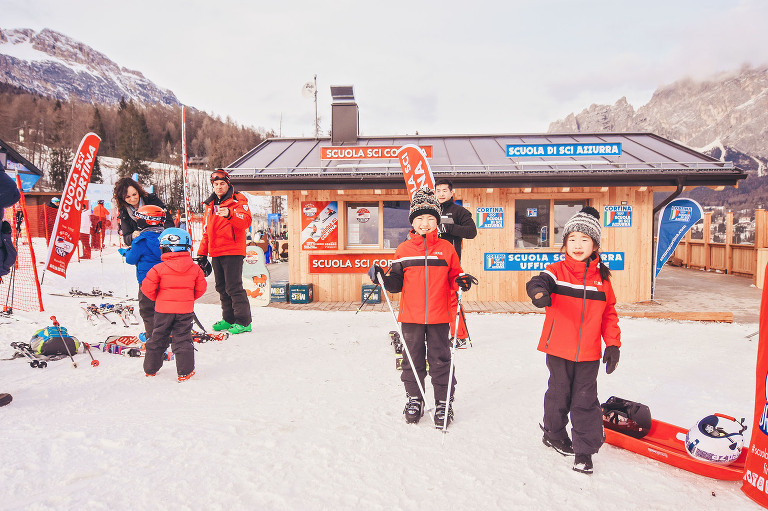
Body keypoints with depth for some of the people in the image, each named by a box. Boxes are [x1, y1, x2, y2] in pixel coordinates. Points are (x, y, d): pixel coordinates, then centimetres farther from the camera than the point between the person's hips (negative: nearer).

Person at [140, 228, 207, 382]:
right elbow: (201, 289, 2)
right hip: (186, 310, 1)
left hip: (163, 310, 0)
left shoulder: (159, 268, -11)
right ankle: (185, 371, 7)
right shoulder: (195, 268, -5)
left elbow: (148, 288, -9)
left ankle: (150, 368, 28)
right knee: (183, 338, 7)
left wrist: (157, 298, 11)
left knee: (158, 337, 15)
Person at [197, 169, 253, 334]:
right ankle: (228, 319, 22)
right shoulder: (211, 205, 20)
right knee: (222, 288, 12)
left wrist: (230, 214, -38)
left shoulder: (238, 201, -2)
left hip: (232, 252, -7)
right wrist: (202, 253, 22)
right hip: (215, 253, 7)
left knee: (234, 287, -9)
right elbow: (206, 231, 25)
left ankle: (243, 321, -3)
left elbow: (246, 221, -20)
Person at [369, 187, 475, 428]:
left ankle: (444, 403, 22)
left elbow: (453, 278, 8)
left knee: (440, 359, 7)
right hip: (411, 316, 1)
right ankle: (414, 399, 29)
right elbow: (397, 283, 7)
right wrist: (383, 278, -11)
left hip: (438, 317, -1)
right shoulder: (403, 250, 3)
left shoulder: (446, 248, 2)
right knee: (413, 359, 12)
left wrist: (460, 282, -14)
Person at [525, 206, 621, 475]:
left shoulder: (602, 278, 3)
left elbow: (609, 313, 10)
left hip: (589, 352, 2)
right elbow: (541, 281, -28)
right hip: (558, 350, -1)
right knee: (559, 394, 15)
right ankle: (554, 433, 38)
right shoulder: (557, 271, -5)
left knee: (586, 400, 6)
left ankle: (584, 449, 21)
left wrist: (613, 344, 5)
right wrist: (539, 290, -51)